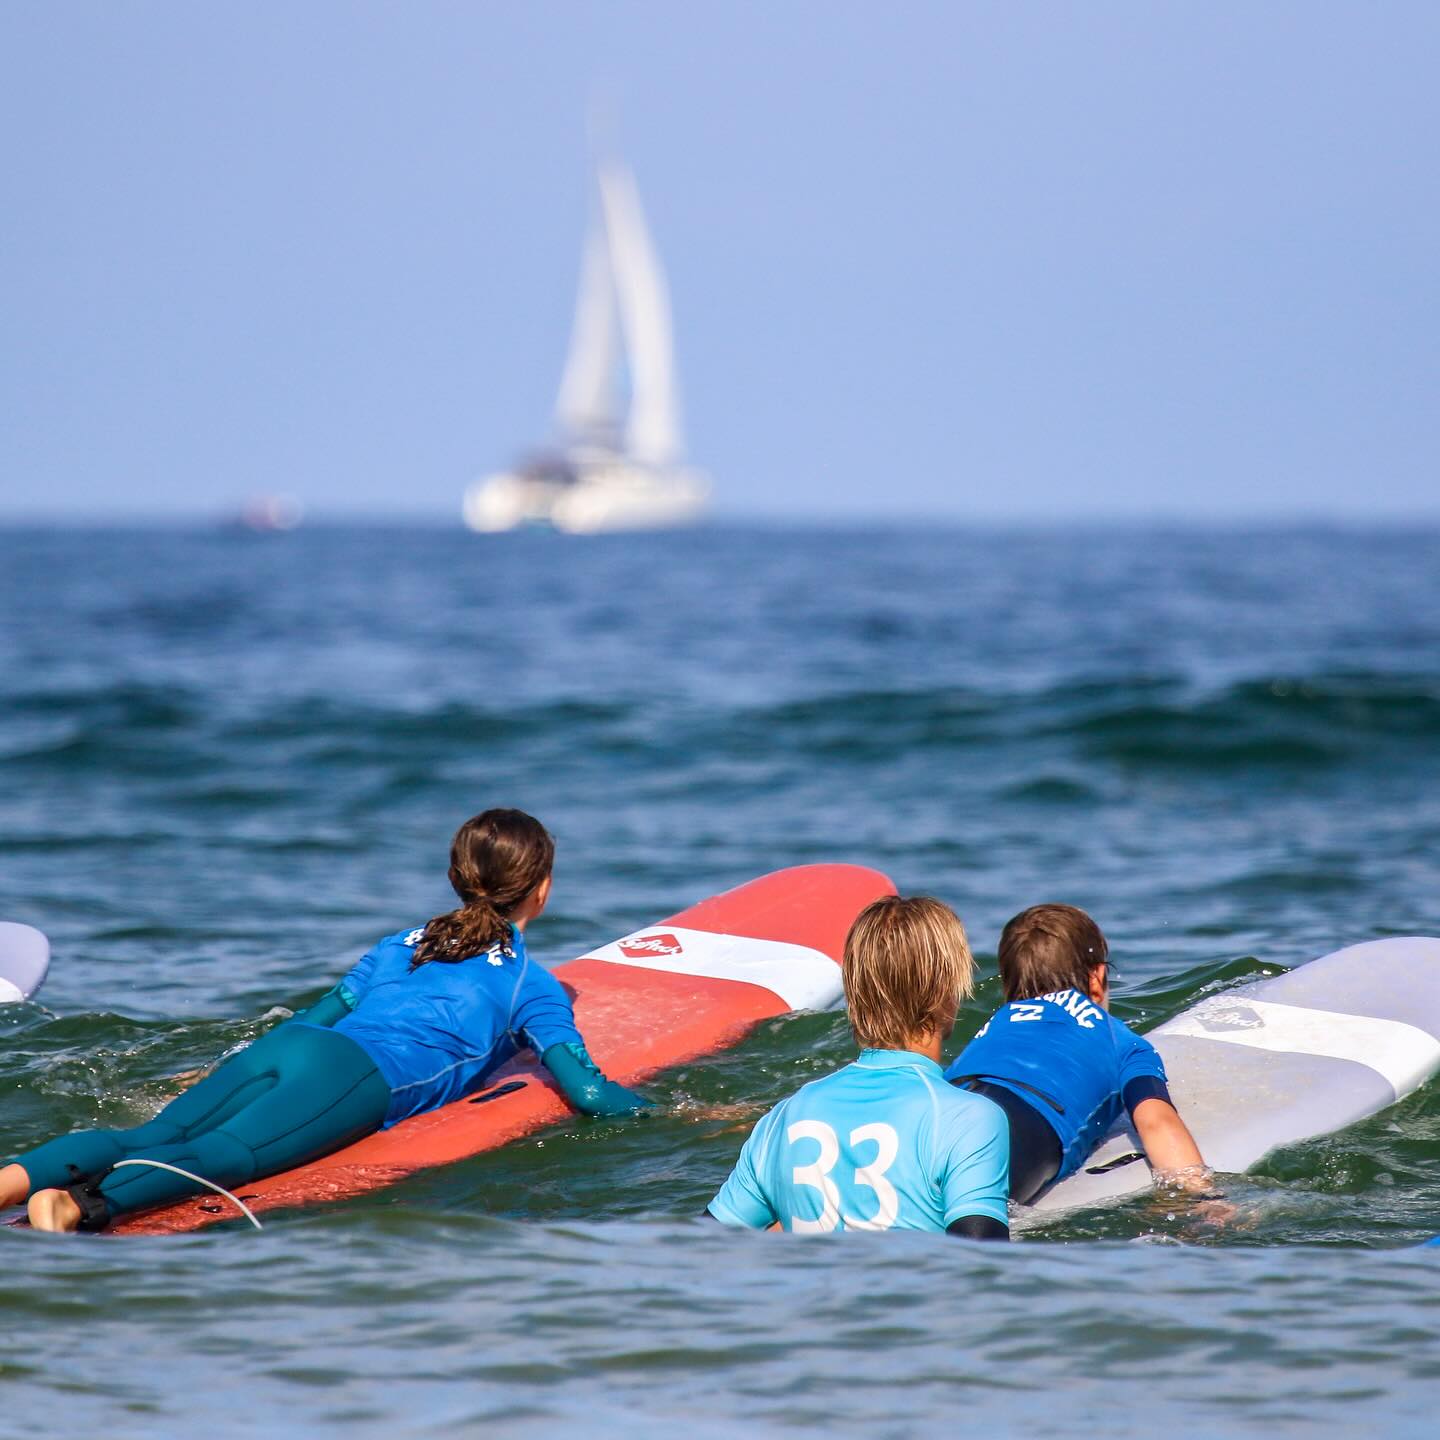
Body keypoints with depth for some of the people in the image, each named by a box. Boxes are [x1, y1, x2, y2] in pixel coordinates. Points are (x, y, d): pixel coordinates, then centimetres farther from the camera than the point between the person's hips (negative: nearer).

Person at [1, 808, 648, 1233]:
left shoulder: (399, 946, 35)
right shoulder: (534, 986, 18)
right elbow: (590, 1095, 12)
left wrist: (219, 1082, 53)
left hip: (279, 1048, 5)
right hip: (357, 1079, -5)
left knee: (146, 1140, -18)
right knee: (221, 1156, -30)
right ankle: (76, 1206, -57)